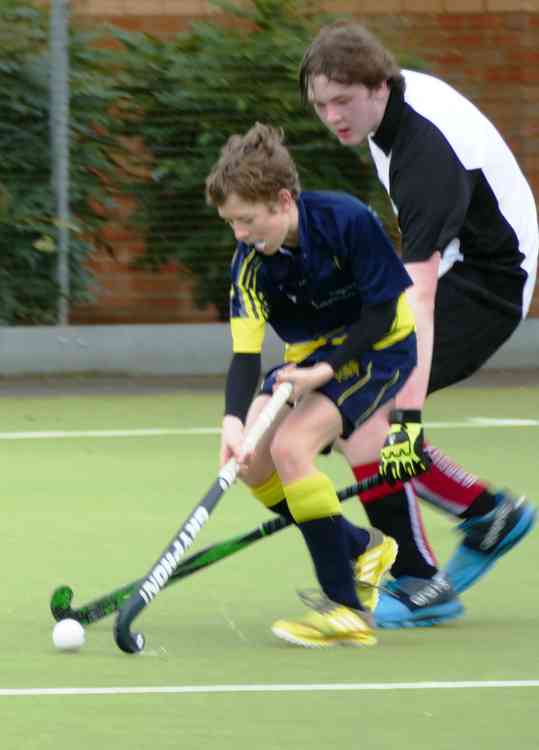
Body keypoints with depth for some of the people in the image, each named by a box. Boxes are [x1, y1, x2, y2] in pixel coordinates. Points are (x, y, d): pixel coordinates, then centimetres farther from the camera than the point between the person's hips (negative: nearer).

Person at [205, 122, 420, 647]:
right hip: (309, 357, 7)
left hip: (380, 348, -7)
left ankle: (347, 609, -21)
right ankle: (362, 549, 18)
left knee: (291, 447, -25)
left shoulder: (348, 221, -28)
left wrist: (325, 370, -28)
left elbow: (383, 311, -20)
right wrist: (234, 420, -37)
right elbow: (245, 353, -19)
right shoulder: (250, 264, -14)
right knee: (252, 462, -6)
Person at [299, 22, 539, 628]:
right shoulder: (396, 95, -5)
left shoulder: (427, 156, -33)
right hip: (443, 265, 10)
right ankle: (486, 512, 15)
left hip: (487, 283, -10)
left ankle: (418, 584, -15)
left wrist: (410, 418, -47)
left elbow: (419, 302, -41)